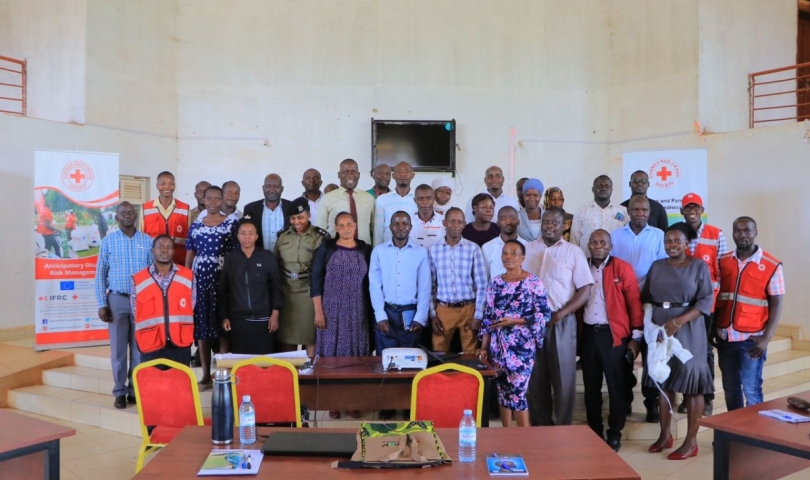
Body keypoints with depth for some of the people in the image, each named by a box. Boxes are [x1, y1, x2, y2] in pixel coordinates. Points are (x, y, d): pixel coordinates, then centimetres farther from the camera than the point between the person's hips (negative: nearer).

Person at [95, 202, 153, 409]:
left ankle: (135, 390, 18)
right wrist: (102, 304, -4)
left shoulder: (147, 241, 2)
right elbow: (100, 275, 3)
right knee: (118, 349, 5)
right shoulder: (108, 241, 1)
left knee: (139, 348, 6)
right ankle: (120, 392, 15)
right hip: (117, 300, 0)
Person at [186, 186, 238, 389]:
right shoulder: (195, 225, 12)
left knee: (222, 324, -2)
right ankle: (206, 375, 15)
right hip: (199, 279, 4)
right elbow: (189, 257, 14)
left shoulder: (232, 223, 1)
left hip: (223, 278, -3)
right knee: (201, 326, 6)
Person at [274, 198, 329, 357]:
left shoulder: (321, 237, -5)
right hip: (286, 293, 4)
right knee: (286, 337, 10)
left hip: (310, 293, -3)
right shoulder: (283, 236, 7)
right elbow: (275, 264, 14)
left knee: (310, 337, 4)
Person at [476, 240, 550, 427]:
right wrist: (484, 346, 6)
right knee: (502, 391, 11)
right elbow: (488, 317, 10)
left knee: (517, 392, -7)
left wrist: (514, 321, -16)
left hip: (521, 346, -5)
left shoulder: (533, 282, -7)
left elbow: (544, 314, -9)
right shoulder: (495, 283, 7)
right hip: (498, 346, 5)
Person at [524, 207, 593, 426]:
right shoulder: (528, 249, 8)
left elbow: (585, 289, -3)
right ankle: (539, 425, 23)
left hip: (561, 322, -2)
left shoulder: (573, 252, 1)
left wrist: (561, 313, -13)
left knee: (563, 375, 4)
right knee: (536, 376, 10)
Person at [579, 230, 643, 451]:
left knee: (616, 386, 6)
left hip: (614, 334, -4)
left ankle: (614, 434, 18)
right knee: (591, 386, 11)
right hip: (588, 334, 4)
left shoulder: (623, 268, -5)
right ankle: (594, 431, 24)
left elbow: (634, 302, -5)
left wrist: (635, 336, -6)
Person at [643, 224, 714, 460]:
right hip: (659, 329, 4)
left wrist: (678, 321, -20)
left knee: (691, 383, 1)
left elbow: (706, 300, -9)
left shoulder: (699, 266, -2)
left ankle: (691, 441, 11)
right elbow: (646, 297, 9)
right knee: (663, 382, 9)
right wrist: (648, 321, -8)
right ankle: (665, 434, 22)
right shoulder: (657, 266, 10)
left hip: (688, 330, -4)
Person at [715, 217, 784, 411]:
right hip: (725, 336, 4)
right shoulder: (723, 262, 6)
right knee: (730, 387, 14)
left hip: (752, 338, -4)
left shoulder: (772, 266, -6)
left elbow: (776, 304, -6)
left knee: (751, 389, 4)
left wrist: (766, 338, -13)